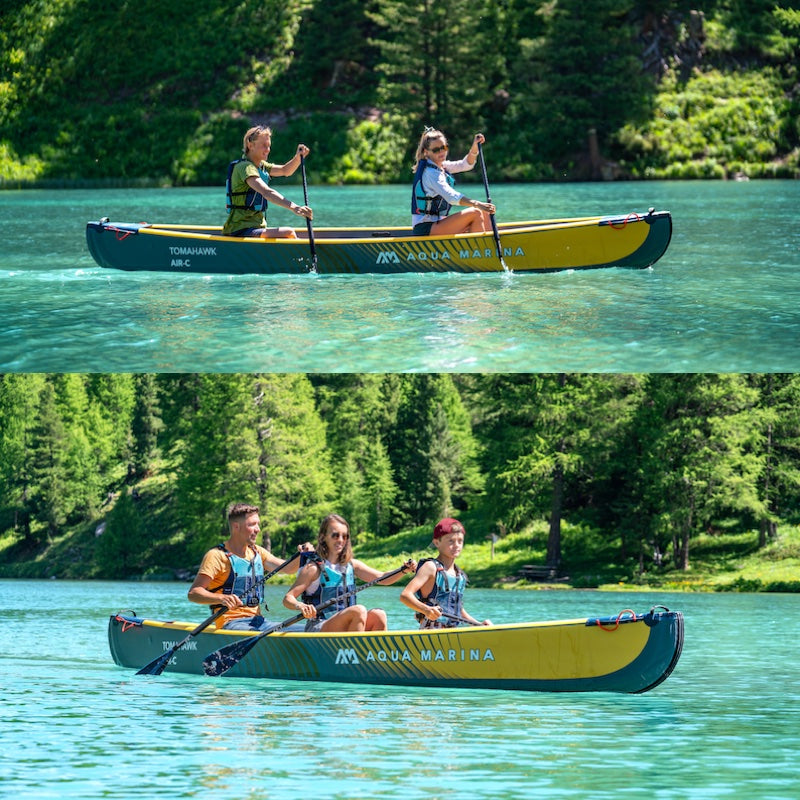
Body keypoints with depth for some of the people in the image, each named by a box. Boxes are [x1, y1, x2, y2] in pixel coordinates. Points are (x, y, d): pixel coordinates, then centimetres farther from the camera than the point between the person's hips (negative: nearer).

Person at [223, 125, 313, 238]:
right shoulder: (244, 167, -15)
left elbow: (285, 171, 23)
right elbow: (266, 192, -30)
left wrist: (298, 157, 0)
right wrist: (294, 207, -41)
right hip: (240, 231, -10)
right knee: (288, 233, -26)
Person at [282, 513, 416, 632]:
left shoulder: (352, 565, 14)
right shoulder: (314, 569, -4)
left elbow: (383, 578, 9)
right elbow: (288, 598, -10)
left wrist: (404, 571, -10)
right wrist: (300, 606, -32)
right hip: (317, 629, -6)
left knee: (378, 615, -20)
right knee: (359, 611, -29)